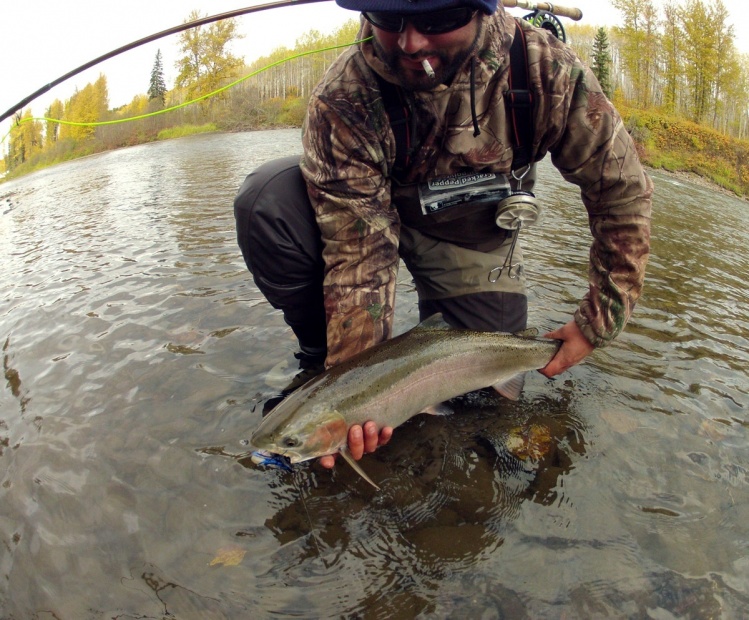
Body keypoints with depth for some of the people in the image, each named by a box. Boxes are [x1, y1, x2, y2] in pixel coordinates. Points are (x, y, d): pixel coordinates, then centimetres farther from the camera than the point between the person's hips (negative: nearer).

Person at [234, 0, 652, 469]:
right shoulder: (343, 101, -31)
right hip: (373, 207, -1)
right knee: (267, 203, -30)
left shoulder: (546, 68, -27)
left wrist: (598, 324, -16)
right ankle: (322, 363, -5)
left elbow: (624, 189, -17)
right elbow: (359, 254, -30)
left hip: (476, 239, 2)